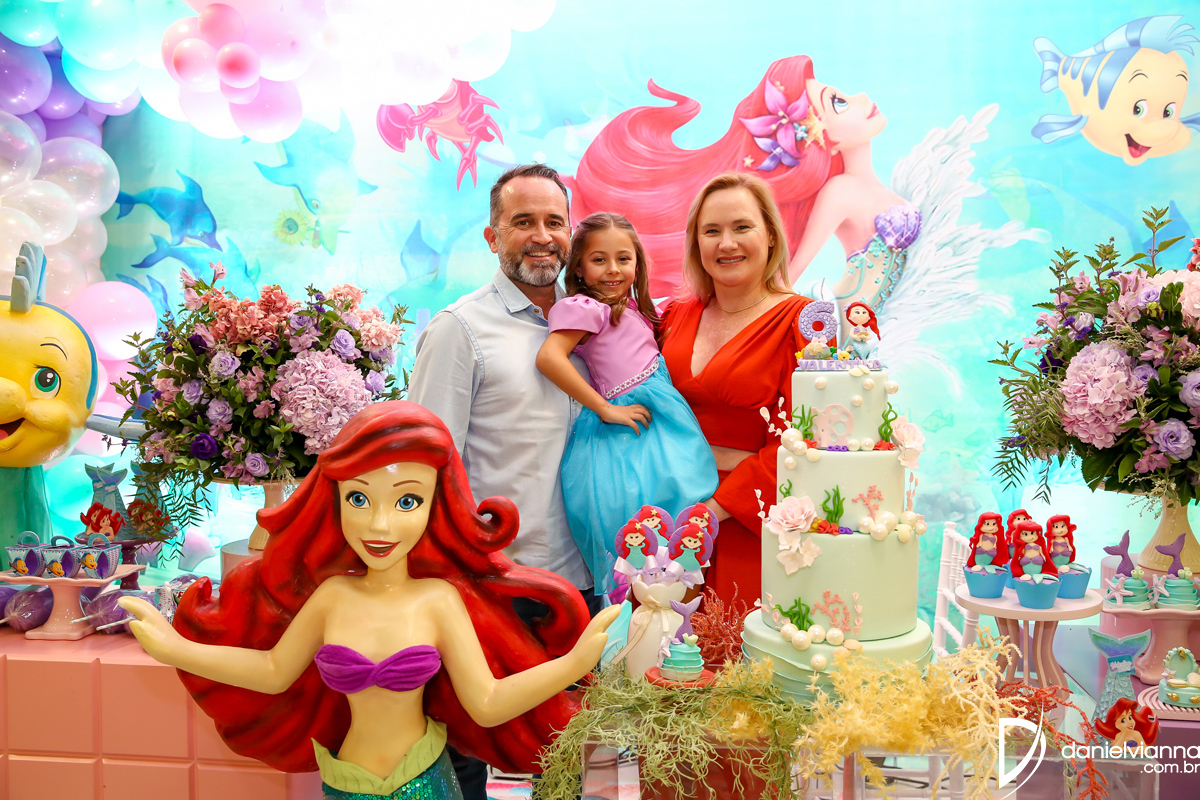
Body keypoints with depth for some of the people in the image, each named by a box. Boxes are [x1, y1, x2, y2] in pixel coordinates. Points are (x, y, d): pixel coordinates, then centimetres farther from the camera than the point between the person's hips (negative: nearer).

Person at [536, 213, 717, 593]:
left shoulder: (634, 308, 16)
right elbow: (549, 357, -23)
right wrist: (606, 409, -19)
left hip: (662, 413, 8)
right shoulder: (584, 307, -8)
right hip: (626, 431, -8)